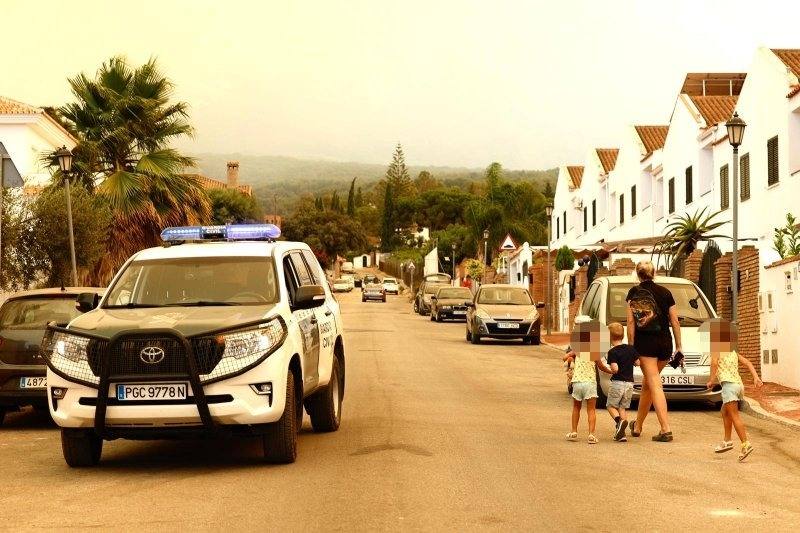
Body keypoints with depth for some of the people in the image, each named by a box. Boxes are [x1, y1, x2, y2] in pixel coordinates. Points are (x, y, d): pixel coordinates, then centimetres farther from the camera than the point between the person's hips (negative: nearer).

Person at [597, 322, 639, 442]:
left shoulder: (612, 352, -10)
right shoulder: (631, 349, 7)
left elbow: (615, 369, -18)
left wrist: (603, 367, -2)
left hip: (618, 382, -5)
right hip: (630, 383, 5)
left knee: (611, 405, 9)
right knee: (623, 407, 12)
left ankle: (619, 420, -21)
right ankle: (621, 433, 1)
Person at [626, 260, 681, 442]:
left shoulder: (634, 293, 1)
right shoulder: (665, 292, 8)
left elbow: (631, 322, -5)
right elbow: (675, 322, 6)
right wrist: (679, 347, 11)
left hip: (644, 342, -3)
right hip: (665, 343, 3)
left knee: (655, 386, -6)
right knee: (647, 383, 18)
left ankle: (666, 429, -18)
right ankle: (637, 425, 28)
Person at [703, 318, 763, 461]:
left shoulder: (716, 349, 4)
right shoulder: (733, 352, 23)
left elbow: (714, 363, -13)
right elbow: (747, 363, 14)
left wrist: (711, 380, -6)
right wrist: (756, 377, 5)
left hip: (729, 384, -8)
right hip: (739, 384, 8)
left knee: (734, 416, -13)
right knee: (725, 412, 25)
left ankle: (746, 444, -25)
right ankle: (727, 441, 30)